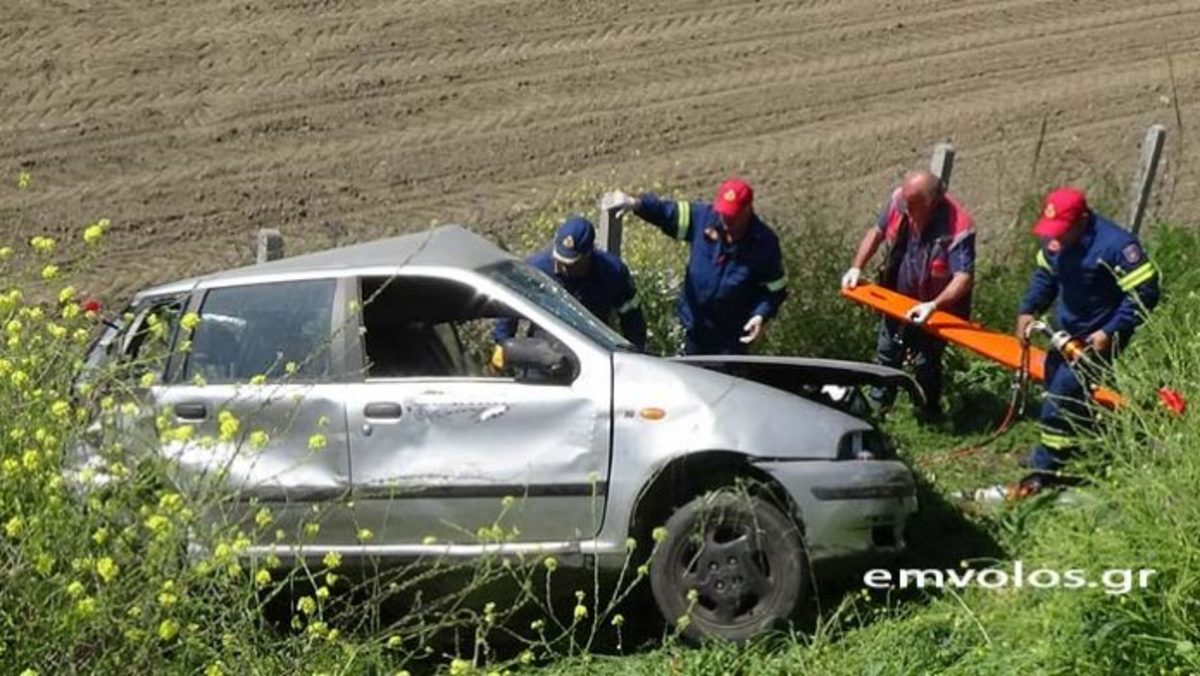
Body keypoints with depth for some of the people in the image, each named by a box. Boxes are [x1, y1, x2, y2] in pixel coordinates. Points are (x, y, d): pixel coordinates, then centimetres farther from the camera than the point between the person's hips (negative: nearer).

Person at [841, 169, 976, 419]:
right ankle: (877, 402, 46)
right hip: (898, 300, 6)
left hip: (933, 310, -6)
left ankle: (929, 413, 28)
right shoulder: (899, 200, -19)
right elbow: (877, 232, -2)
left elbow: (964, 277, -37)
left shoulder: (958, 227, -34)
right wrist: (856, 268, -9)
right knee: (887, 352, 23)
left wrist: (933, 305, -49)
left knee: (926, 361, 2)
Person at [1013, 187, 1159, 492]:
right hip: (1067, 332, 8)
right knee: (1055, 384, 16)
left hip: (1097, 339, -8)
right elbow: (1044, 276, 14)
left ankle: (1044, 469, -5)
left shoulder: (1115, 245, -26)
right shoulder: (1056, 241, -3)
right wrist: (1028, 310, -2)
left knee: (1063, 394, -13)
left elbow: (1144, 293, -23)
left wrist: (1110, 333, -26)